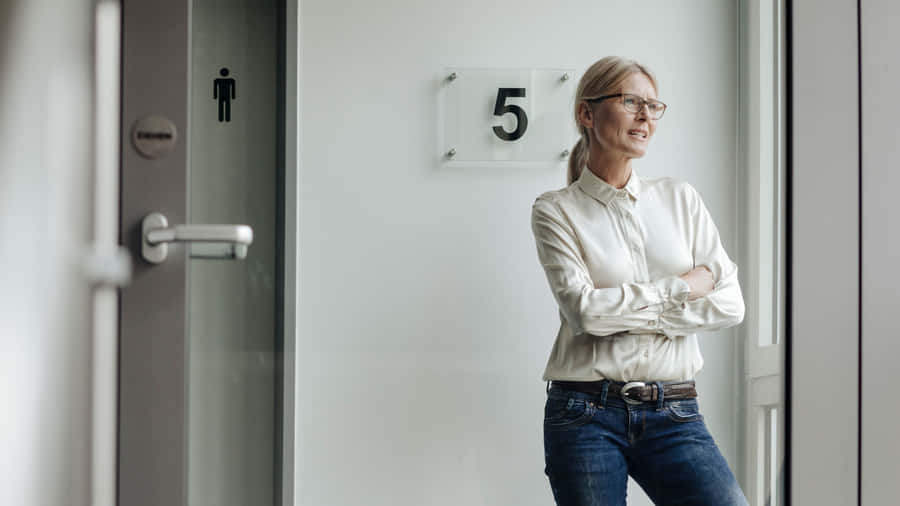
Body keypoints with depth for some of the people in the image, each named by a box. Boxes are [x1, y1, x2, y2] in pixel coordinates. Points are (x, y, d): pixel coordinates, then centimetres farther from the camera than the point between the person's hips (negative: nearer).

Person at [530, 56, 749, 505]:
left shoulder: (680, 198, 11)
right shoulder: (557, 210, 2)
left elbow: (730, 303, 2)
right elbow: (585, 309, -12)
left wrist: (629, 311, -7)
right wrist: (680, 287, -5)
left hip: (674, 416, 2)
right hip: (586, 414, -2)